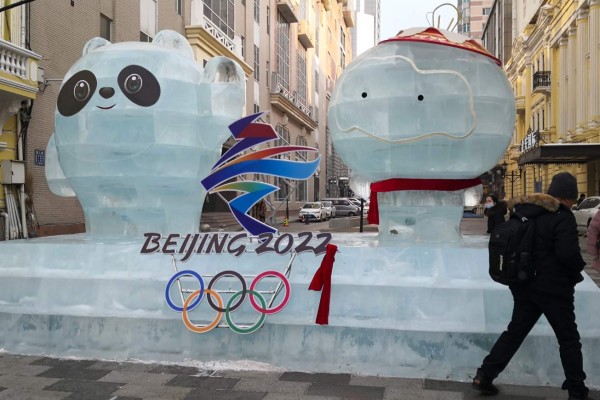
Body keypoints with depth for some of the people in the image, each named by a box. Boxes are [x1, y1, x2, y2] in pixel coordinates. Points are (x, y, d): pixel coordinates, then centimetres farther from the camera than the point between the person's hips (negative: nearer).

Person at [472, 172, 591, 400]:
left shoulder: (524, 212, 7)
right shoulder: (562, 217, -16)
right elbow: (568, 253, -23)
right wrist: (577, 269, -3)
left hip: (524, 285, 7)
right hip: (553, 288, -6)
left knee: (515, 332, 14)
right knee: (569, 339, 10)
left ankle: (484, 375, 12)